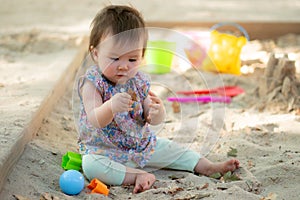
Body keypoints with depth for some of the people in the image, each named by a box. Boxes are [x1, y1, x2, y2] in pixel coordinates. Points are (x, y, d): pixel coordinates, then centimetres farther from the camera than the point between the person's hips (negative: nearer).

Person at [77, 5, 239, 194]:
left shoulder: (139, 81, -2)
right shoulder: (92, 82, -17)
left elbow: (154, 120, -2)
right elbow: (95, 120, -30)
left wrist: (157, 112, -27)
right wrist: (111, 107, -51)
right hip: (103, 148, -5)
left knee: (170, 149, 5)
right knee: (90, 164, -34)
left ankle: (208, 167, 20)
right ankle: (138, 175, -31)